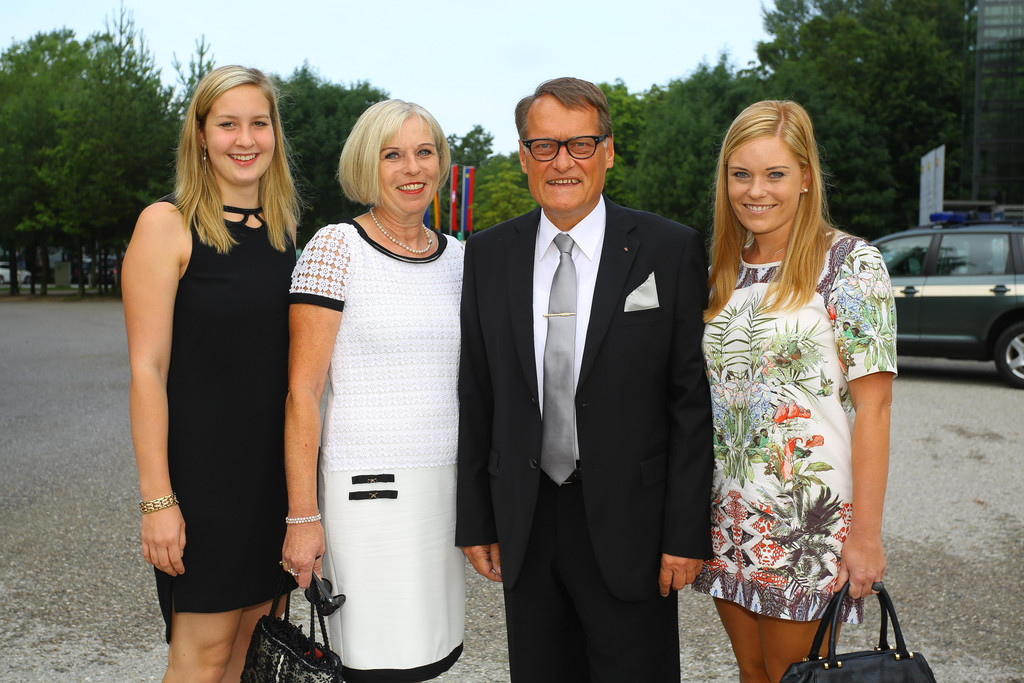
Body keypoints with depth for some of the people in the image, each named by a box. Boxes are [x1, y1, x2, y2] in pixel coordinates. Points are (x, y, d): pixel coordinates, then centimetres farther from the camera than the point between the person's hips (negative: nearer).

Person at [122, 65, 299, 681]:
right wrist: (157, 498, -16)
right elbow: (147, 368, -12)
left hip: (275, 466, 6)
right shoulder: (168, 224, -9)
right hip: (202, 467, -5)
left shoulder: (282, 229, 9)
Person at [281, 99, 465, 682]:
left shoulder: (457, 258, 11)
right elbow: (302, 392, -8)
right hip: (369, 485, -5)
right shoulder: (335, 248, -5)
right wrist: (303, 516, -12)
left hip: (447, 483, 5)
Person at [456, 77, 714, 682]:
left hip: (628, 525, -2)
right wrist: (477, 520, 5)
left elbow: (692, 401, -6)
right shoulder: (488, 255, 4)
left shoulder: (671, 250, -5)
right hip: (525, 525, 3)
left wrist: (687, 535, -9)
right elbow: (476, 398, 6)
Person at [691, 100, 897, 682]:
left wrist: (866, 536, -14)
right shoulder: (725, 268, 9)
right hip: (729, 514, 5)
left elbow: (873, 405, -11)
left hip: (810, 521, -5)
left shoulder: (851, 263, -9)